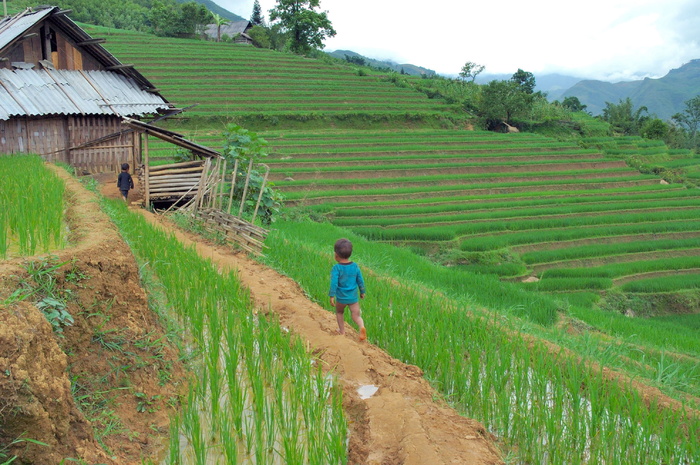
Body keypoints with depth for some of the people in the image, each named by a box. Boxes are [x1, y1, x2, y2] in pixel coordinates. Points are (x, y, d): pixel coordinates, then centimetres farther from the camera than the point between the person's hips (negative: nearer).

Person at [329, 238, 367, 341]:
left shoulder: (336, 268, -13)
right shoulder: (355, 266, 0)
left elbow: (334, 283, -18)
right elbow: (360, 280, 7)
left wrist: (332, 296, -15)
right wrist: (362, 292, 19)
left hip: (341, 297, -2)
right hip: (353, 297, 2)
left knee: (339, 312, 24)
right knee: (356, 315, 6)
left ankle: (342, 331, 30)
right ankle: (361, 326, -22)